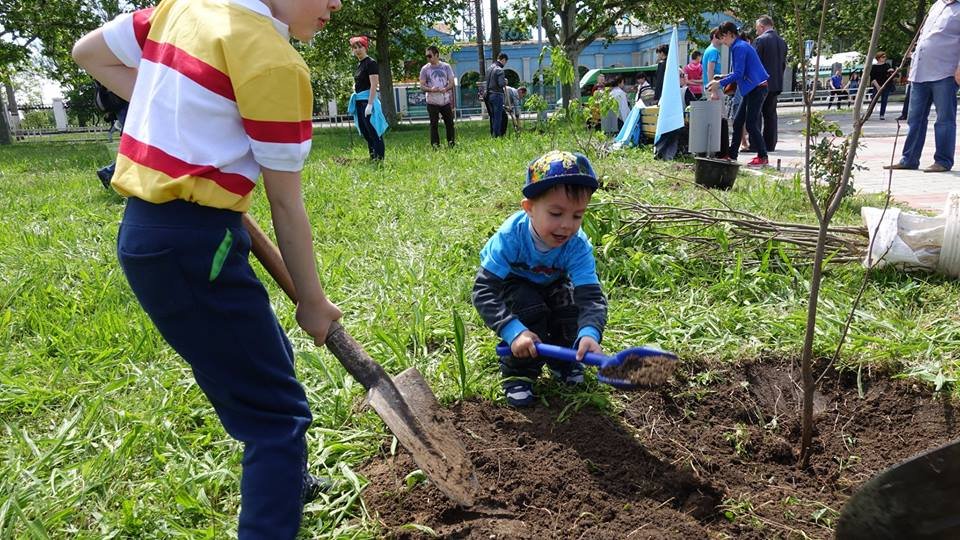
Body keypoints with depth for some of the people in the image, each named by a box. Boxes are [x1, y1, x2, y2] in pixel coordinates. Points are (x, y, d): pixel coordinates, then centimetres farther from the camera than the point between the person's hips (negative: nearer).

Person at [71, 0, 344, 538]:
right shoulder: (274, 60, -16)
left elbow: (89, 52, 20)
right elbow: (286, 204, -11)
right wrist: (313, 302, 0)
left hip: (146, 227, 10)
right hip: (190, 244, -10)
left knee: (267, 360, 26)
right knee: (278, 410, -1)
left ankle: (283, 485, 46)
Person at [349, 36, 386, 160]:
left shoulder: (371, 63, -11)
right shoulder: (359, 64, 15)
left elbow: (374, 85, -18)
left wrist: (370, 104, -24)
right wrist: (355, 87, 11)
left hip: (368, 100, -9)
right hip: (359, 101, 9)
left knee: (373, 132, -7)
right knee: (365, 133, 13)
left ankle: (379, 159, -4)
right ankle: (372, 158, 21)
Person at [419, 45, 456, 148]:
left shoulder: (446, 66, 5)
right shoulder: (425, 69, 2)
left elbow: (451, 81, 5)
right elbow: (422, 85, 0)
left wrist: (446, 88, -16)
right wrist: (431, 89, -21)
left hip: (446, 101, 1)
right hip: (432, 102, -1)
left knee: (449, 123, 5)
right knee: (434, 125, 0)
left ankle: (451, 143, 17)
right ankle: (435, 145, 5)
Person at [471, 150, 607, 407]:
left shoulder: (578, 246, -31)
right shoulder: (510, 237, -39)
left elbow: (591, 296, -38)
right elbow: (483, 292, -40)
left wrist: (589, 333, -59)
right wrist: (513, 332, -51)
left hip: (550, 285, 3)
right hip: (512, 284, -3)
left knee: (570, 304, -23)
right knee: (530, 310, -30)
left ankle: (563, 360, 7)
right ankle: (518, 373, -8)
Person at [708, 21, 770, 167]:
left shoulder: (739, 47, -14)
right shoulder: (740, 45, 16)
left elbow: (738, 74, -20)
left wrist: (720, 83, -14)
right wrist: (722, 79, 16)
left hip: (757, 88, -10)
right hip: (752, 89, 10)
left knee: (751, 124, -8)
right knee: (738, 122, 11)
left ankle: (763, 157, -1)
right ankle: (732, 155, 16)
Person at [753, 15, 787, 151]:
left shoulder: (760, 40, -11)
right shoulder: (782, 41, 12)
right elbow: (783, 64, 15)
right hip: (776, 84, 7)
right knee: (771, 114, 11)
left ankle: (755, 145, -4)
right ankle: (770, 144, 12)